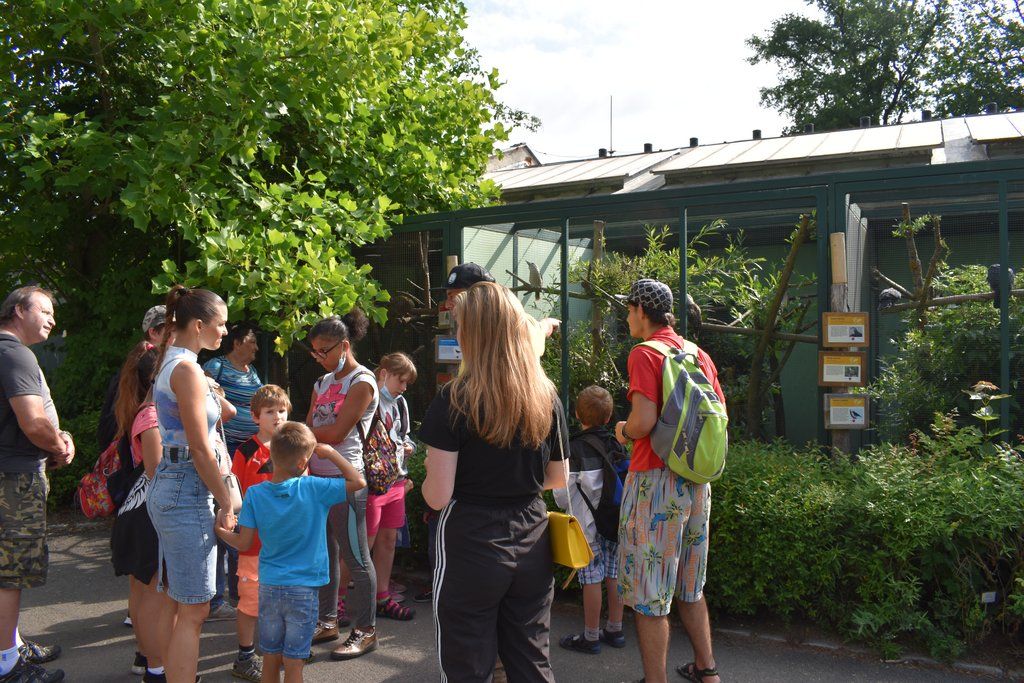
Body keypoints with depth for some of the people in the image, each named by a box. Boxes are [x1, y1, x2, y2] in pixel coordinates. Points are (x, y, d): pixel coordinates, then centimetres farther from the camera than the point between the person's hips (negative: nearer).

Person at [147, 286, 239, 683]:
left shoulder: (171, 364, 14)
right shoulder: (187, 369, -15)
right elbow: (200, 448, -17)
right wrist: (227, 504, -13)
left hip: (167, 486, 10)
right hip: (188, 490, -10)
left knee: (180, 604, 17)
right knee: (193, 610, -3)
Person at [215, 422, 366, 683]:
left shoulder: (254, 494, -6)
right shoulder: (313, 488, -14)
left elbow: (244, 543, -2)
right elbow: (358, 481, -10)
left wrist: (221, 531, 17)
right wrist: (331, 453, -3)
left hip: (269, 587, 3)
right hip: (304, 590, -3)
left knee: (270, 659, 16)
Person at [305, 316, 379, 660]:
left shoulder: (362, 383, -9)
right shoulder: (322, 383, 15)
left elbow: (336, 433, -15)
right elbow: (308, 430, 10)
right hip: (316, 476, 8)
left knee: (356, 558, -2)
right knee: (324, 553, 15)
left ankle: (365, 630, 8)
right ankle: (328, 621, 28)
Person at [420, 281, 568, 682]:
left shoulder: (455, 401, -14)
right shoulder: (547, 398, 1)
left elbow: (437, 496, -15)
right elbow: (558, 479, 11)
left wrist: (425, 478, 6)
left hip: (471, 548, -5)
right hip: (531, 544, 5)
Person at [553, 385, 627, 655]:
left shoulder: (574, 448, -14)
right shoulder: (617, 445, 3)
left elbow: (563, 495, -12)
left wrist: (564, 504, 9)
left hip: (589, 525, -6)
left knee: (592, 579, 2)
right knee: (614, 575, 13)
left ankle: (590, 637, 12)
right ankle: (615, 630, 25)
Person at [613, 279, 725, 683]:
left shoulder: (644, 353, -12)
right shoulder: (699, 354, 10)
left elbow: (644, 421, -22)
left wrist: (624, 432, -1)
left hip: (656, 479, -8)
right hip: (697, 481, 8)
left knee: (649, 597, 1)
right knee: (689, 587, 22)